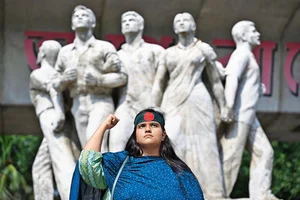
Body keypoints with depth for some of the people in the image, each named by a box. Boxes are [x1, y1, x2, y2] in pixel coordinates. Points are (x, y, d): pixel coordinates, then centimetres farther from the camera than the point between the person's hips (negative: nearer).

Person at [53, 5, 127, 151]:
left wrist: (99, 80, -15)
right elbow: (56, 86, 17)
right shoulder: (65, 51, 15)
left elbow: (122, 76, 1)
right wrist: (63, 79, -6)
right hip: (78, 105, 4)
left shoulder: (104, 47, 5)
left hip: (100, 102, -4)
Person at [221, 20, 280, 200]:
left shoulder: (246, 56, 23)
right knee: (231, 156, -10)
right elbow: (231, 79, -22)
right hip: (238, 114, -10)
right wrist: (229, 107, -32)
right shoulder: (242, 54, -8)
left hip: (248, 117, 10)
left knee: (264, 152, 4)